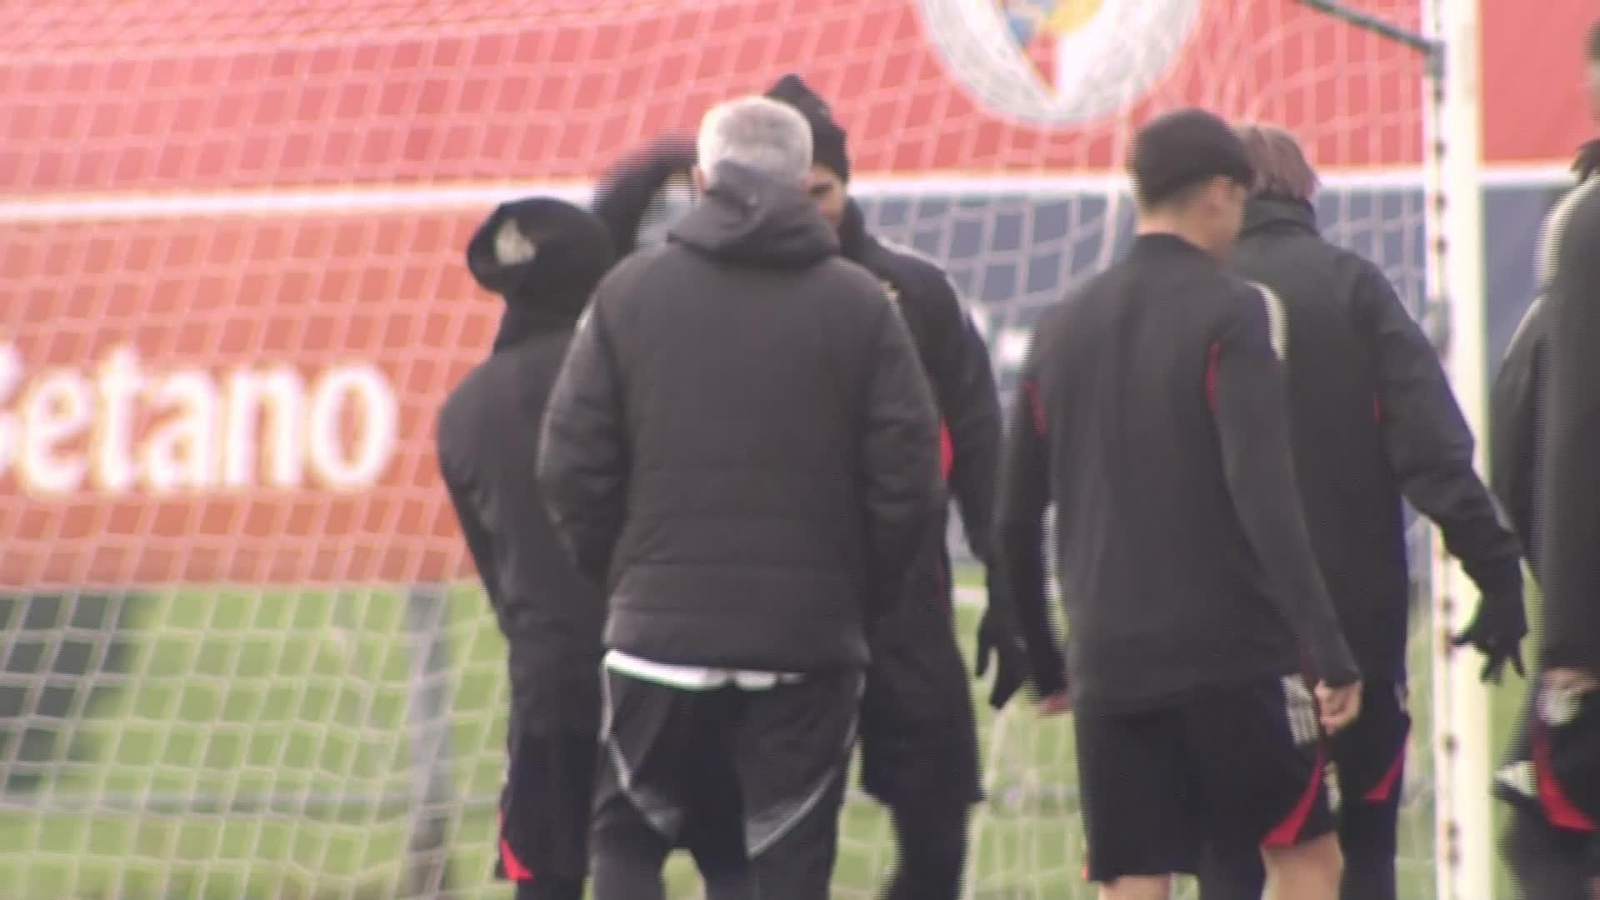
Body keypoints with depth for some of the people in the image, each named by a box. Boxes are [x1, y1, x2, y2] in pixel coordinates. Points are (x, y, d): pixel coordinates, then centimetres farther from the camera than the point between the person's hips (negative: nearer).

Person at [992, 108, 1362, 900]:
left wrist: (1044, 663, 25)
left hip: (1108, 664, 5)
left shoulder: (1062, 328, 11)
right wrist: (1330, 650, -19)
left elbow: (1014, 521, 14)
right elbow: (1264, 497, -18)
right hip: (1232, 655, -5)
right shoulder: (1232, 315, -7)